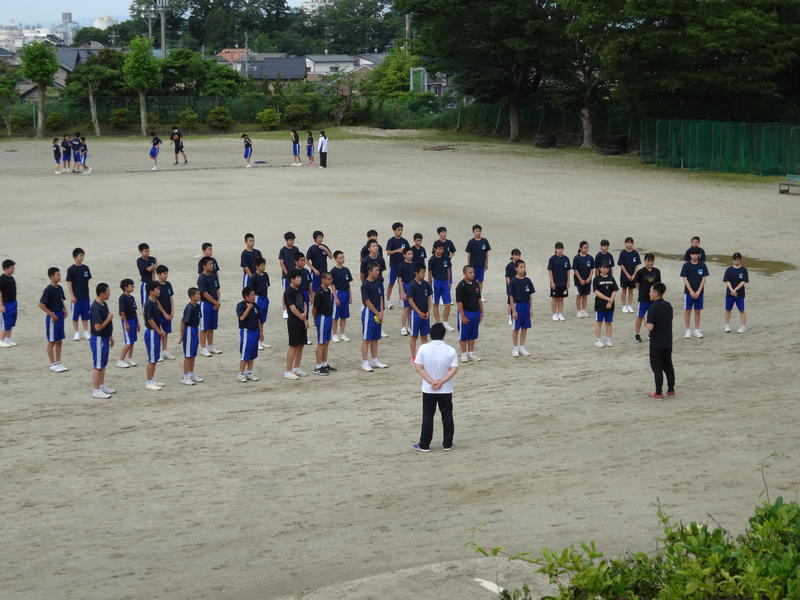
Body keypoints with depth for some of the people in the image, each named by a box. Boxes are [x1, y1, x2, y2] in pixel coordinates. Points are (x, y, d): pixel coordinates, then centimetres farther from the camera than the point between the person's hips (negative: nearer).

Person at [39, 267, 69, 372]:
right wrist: (51, 314, -17)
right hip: (52, 318, -7)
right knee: (51, 342, 2)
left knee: (59, 341, 11)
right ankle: (52, 364, 8)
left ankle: (58, 363, 19)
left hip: (60, 317, 7)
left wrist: (65, 310, 4)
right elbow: (41, 305, -17)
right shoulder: (48, 290, -15)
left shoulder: (59, 288, 8)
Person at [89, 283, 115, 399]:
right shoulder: (95, 308, -23)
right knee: (97, 366, -3)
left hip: (105, 339, 10)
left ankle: (101, 386, 27)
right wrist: (109, 319, -16)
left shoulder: (104, 304, 8)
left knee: (103, 364, 17)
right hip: (98, 340, -10)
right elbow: (98, 327, -26)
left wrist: (110, 337, 21)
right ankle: (95, 390, 3)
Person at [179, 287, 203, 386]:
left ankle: (191, 375, 26)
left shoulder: (197, 306, 4)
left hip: (195, 331, 8)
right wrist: (181, 337, -13)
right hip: (189, 330, -8)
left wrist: (198, 333, 17)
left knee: (193, 355, 16)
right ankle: (185, 377, 5)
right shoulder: (189, 308, -20)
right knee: (188, 355, -2)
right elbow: (183, 322, -18)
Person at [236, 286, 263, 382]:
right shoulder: (241, 305, -10)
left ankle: (249, 373, 21)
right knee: (244, 354, -4)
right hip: (246, 331, -7)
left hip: (255, 331, 7)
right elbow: (242, 317, -24)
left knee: (253, 354, 11)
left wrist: (261, 332, 15)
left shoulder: (255, 305, 10)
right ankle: (241, 374, 4)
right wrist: (248, 308, -21)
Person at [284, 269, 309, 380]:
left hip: (302, 322, 8)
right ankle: (288, 371, -3)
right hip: (293, 322, -8)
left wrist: (304, 315, -6)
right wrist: (303, 318, -7)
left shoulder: (299, 290, 13)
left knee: (300, 345, 12)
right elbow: (293, 308, -17)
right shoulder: (288, 292, -14)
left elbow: (304, 303, 12)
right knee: (293, 346, -7)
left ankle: (296, 368, 22)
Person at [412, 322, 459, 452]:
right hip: (446, 390, 0)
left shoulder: (423, 349, -8)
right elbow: (454, 369, -13)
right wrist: (441, 382, -14)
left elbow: (419, 367, -10)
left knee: (427, 417, 8)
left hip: (428, 390, 0)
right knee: (447, 417, 11)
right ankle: (447, 444, 16)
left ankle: (424, 445, 12)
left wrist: (431, 381, -12)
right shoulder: (450, 350, -8)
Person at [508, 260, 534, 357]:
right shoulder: (513, 281, -9)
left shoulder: (527, 281, 3)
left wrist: (531, 308, 2)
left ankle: (521, 348, 19)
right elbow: (511, 297, -8)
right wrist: (513, 310, -12)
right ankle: (515, 349, 14)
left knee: (525, 328, 9)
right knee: (516, 328, 4)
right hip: (517, 305, -4)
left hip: (526, 305, 4)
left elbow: (531, 295, 7)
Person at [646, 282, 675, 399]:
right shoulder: (669, 306, 4)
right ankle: (671, 390, 20)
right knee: (668, 366, 15)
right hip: (668, 342, 6)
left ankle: (658, 393, 3)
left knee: (657, 367, 1)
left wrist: (647, 323, -5)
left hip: (656, 343, -6)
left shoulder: (653, 308, -19)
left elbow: (650, 327, -24)